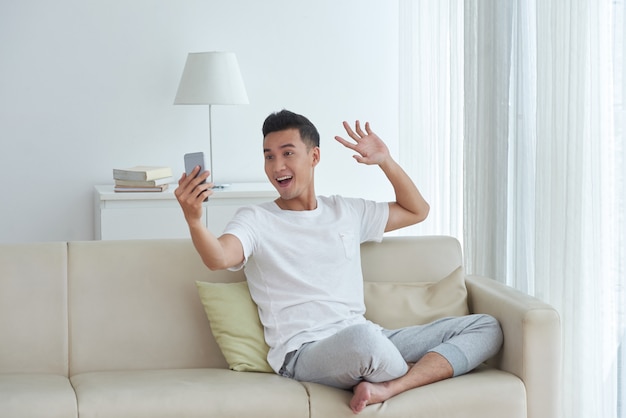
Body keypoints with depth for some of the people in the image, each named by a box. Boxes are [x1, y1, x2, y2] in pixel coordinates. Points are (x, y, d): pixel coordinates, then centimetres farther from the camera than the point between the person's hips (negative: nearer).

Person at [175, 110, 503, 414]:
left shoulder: (347, 211, 21)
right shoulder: (255, 221, 5)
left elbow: (416, 211, 32)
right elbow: (219, 258, -16)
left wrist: (386, 162, 18)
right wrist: (193, 220, -37)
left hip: (368, 342, 6)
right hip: (303, 353, -6)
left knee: (485, 327, -6)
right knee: (362, 336, -43)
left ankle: (387, 388, -28)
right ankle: (421, 377, -9)